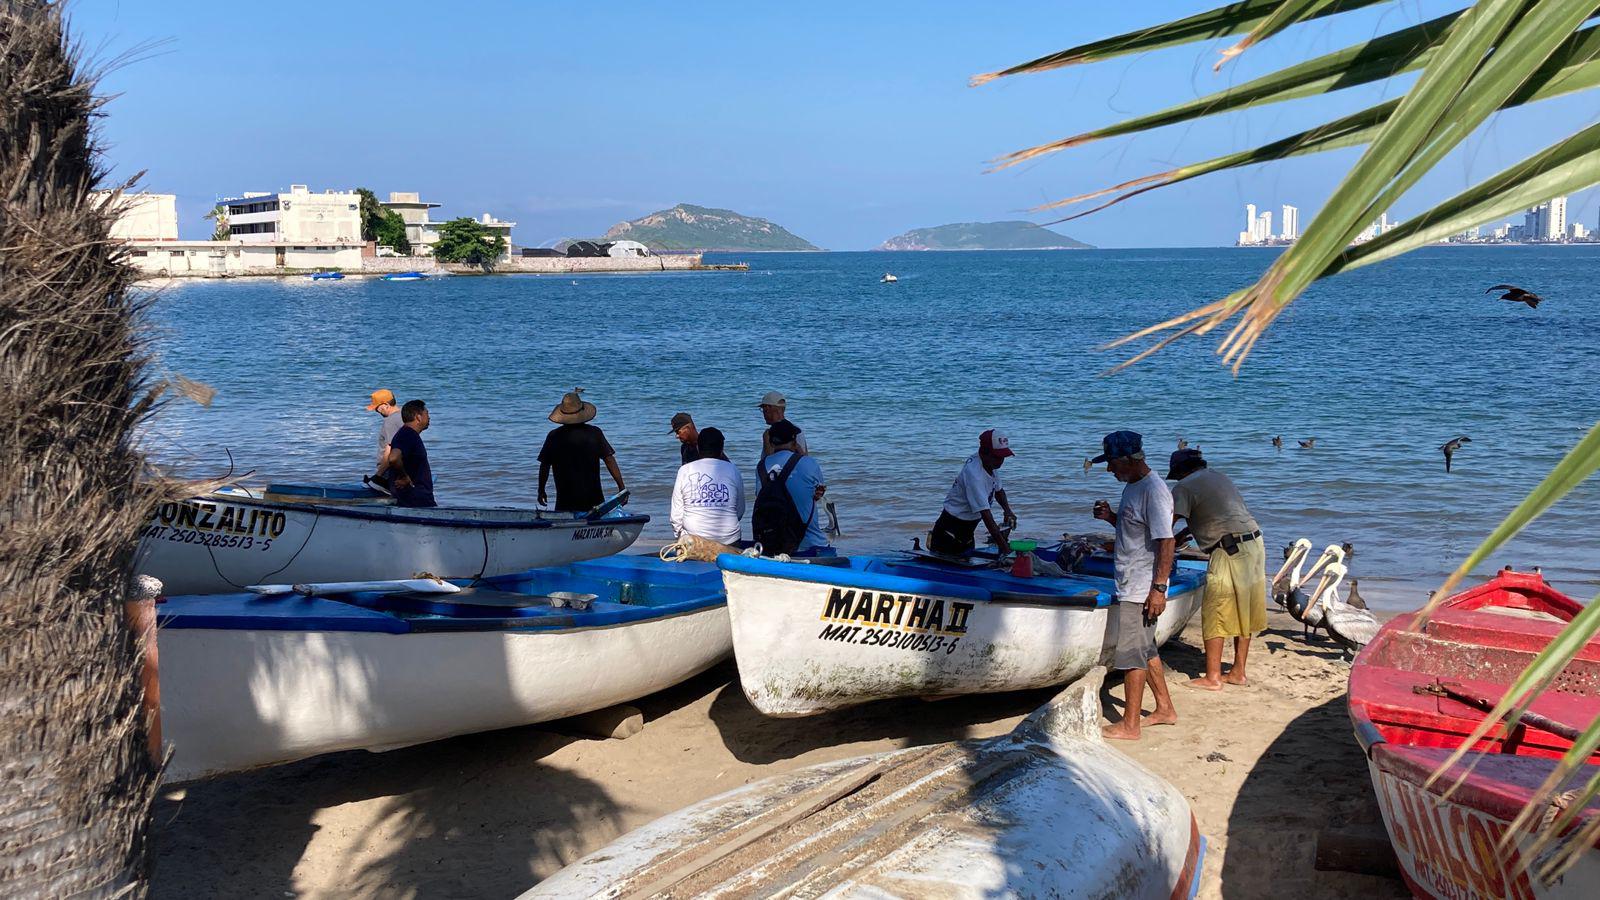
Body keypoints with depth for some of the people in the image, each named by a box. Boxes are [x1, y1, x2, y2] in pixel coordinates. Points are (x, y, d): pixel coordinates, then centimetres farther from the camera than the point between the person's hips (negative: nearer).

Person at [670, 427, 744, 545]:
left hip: (693, 541, 0)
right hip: (729, 540, 0)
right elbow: (740, 511, 12)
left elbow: (676, 514, 4)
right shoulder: (733, 470, 4)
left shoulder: (684, 470, 2)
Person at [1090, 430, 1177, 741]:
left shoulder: (1153, 491, -19)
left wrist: (1159, 588, -24)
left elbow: (1166, 541, -23)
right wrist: (1111, 517, 5)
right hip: (1131, 586, 10)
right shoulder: (1133, 486, 12)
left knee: (1130, 653, -4)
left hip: (1142, 589, -10)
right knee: (1145, 649, 19)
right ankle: (1165, 709, 31)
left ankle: (1130, 725, 4)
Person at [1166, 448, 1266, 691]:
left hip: (1229, 550, -8)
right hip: (1255, 544, 8)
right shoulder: (1220, 477, 21)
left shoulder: (1185, 486, -3)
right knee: (1244, 612, 14)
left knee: (1214, 615, -2)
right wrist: (1184, 533, 35)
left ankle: (1212, 677, -1)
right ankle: (1238, 671, 21)